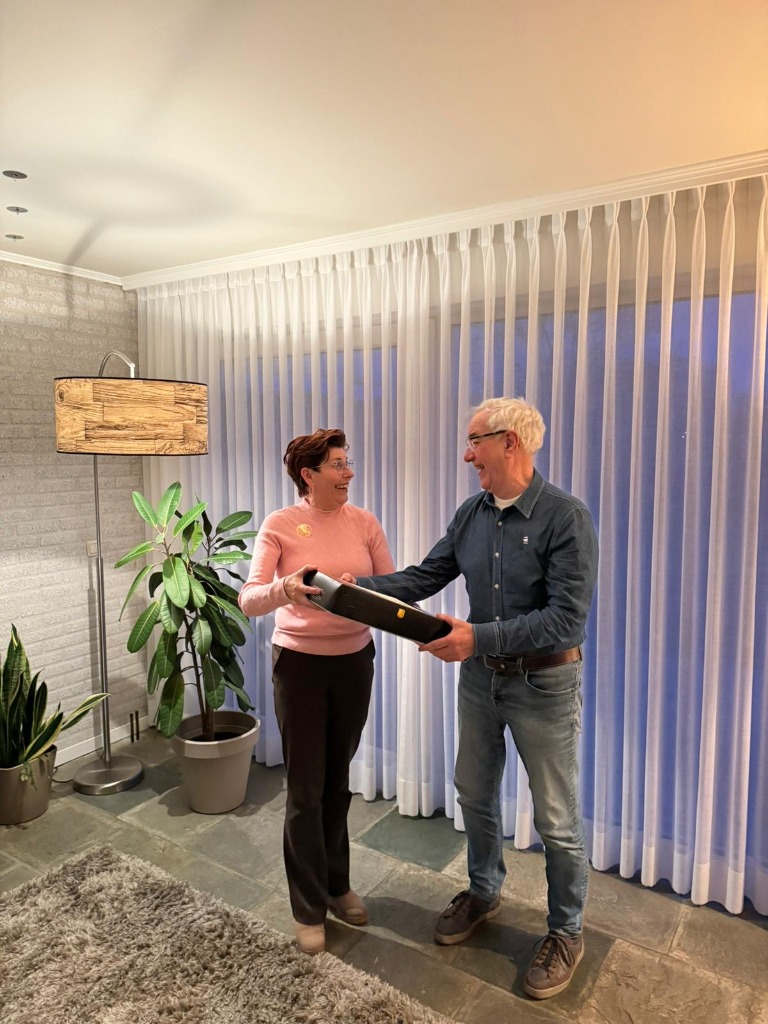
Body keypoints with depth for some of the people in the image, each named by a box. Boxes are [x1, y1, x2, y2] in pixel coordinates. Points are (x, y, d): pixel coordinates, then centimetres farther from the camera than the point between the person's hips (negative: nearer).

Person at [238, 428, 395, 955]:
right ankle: (310, 909, 27)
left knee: (338, 780, 17)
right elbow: (249, 600, -16)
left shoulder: (364, 523, -1)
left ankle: (336, 885, 39)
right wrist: (285, 588, -35)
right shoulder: (280, 525, -10)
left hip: (355, 660, 3)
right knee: (306, 788, 6)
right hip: (300, 662, -3)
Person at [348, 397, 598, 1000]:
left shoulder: (566, 518, -20)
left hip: (544, 684, -6)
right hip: (481, 677, 6)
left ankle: (567, 933, 35)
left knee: (557, 820, 10)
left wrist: (480, 637, -31)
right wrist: (363, 586, -12)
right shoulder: (472, 514, 0)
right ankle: (484, 893, 47)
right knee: (475, 793, 22)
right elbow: (426, 576, 3)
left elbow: (567, 619, -25)